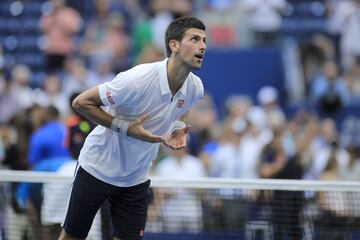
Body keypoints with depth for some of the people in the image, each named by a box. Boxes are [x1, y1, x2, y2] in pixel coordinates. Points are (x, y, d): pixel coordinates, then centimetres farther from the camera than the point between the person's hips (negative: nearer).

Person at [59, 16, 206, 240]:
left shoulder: (195, 88, -10)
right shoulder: (137, 80, -30)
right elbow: (81, 102, -21)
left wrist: (178, 129, -7)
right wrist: (125, 127, -28)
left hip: (136, 179, 5)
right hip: (98, 169, -5)